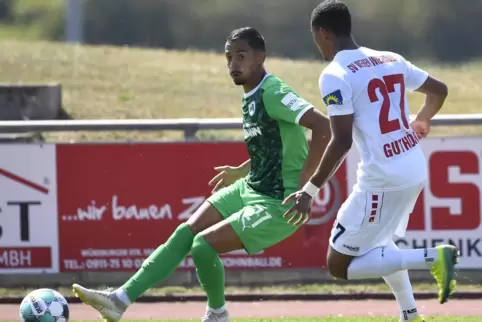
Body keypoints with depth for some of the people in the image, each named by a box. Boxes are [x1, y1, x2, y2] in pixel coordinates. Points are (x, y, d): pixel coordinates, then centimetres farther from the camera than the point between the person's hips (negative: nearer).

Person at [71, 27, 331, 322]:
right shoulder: (251, 98, 9)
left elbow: (324, 128, -32)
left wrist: (303, 187, -30)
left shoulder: (274, 95, -21)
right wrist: (240, 172, 22)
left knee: (204, 245, -15)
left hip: (278, 206, -9)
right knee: (186, 232, 0)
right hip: (251, 188, 9)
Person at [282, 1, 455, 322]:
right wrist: (421, 121, 44)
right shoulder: (391, 60, 11)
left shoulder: (335, 75, -11)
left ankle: (432, 257, -10)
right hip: (416, 172, 8)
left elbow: (342, 141, -17)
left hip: (383, 180, -8)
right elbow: (439, 91, 23)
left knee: (339, 265, 2)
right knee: (380, 246, 31)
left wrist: (310, 190, -11)